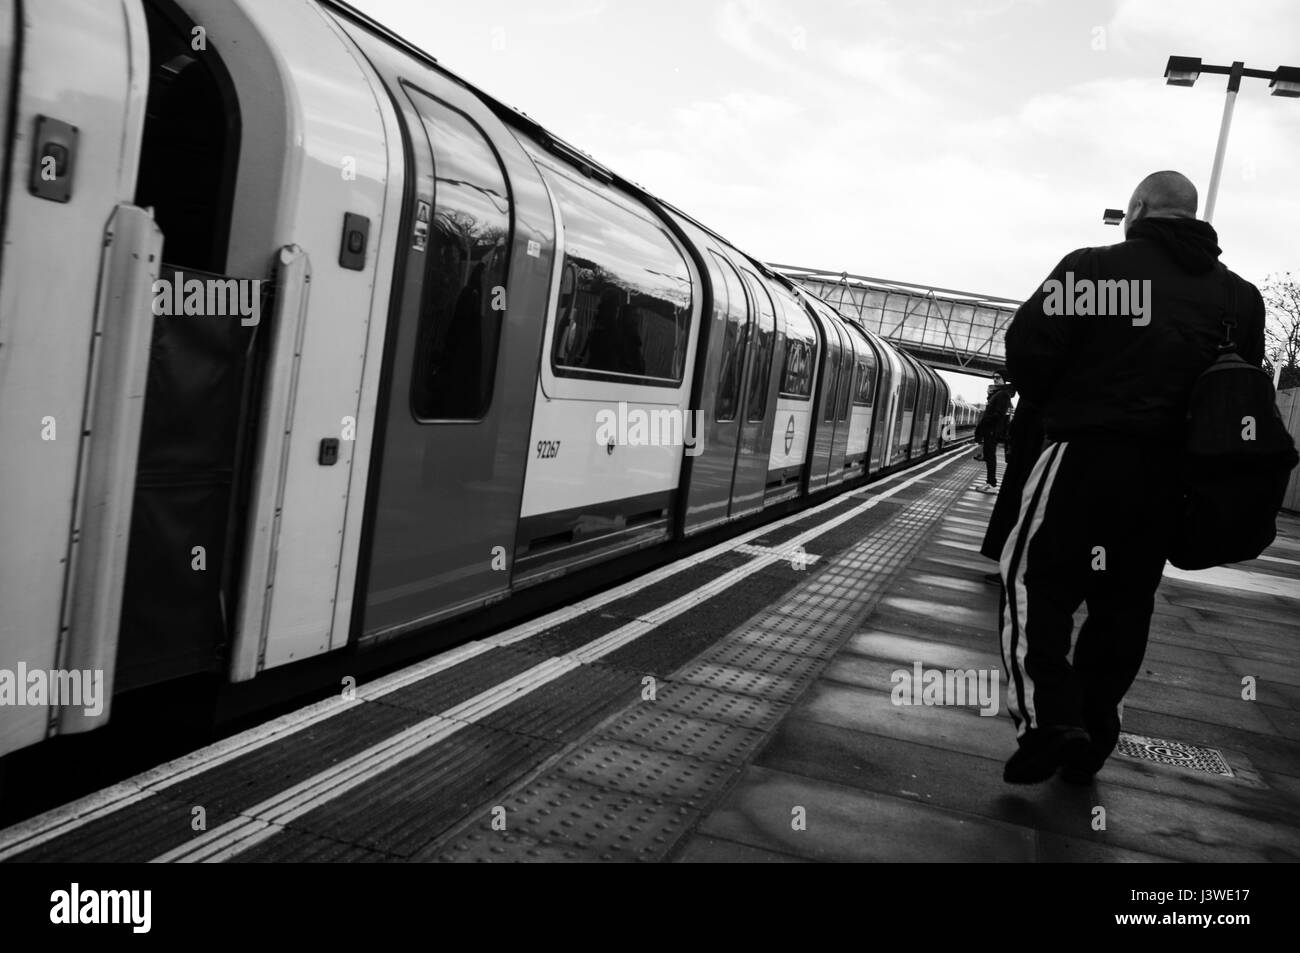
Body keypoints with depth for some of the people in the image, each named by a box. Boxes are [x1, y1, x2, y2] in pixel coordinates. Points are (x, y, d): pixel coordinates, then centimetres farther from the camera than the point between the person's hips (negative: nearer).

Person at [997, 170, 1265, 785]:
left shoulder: (1094, 267, -5)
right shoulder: (1238, 295, 11)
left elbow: (1028, 347, -11)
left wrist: (1054, 405, 6)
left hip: (1086, 454, -5)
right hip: (1171, 472, 5)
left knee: (1035, 579, 2)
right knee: (1124, 603, 13)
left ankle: (1047, 720, -11)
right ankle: (1090, 734, 19)